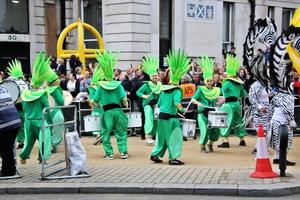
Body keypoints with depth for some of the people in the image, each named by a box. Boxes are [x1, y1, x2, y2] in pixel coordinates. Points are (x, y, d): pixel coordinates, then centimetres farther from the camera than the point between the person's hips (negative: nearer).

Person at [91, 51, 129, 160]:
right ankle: (123, 152, 8)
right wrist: (126, 105, 12)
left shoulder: (101, 86, 1)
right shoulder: (118, 85, 1)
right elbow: (124, 99, -8)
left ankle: (109, 153, 9)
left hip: (107, 112, -1)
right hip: (118, 110, 1)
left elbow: (93, 101, 0)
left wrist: (97, 104, 21)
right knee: (121, 132, 12)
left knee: (106, 133, 10)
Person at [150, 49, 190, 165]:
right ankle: (173, 158, 2)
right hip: (171, 117, -7)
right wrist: (181, 110, -11)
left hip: (161, 116, 7)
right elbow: (177, 102, -25)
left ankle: (155, 155, 23)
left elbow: (159, 104, 14)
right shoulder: (177, 90, -10)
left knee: (161, 137, 18)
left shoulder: (164, 90, 10)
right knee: (174, 137, 2)